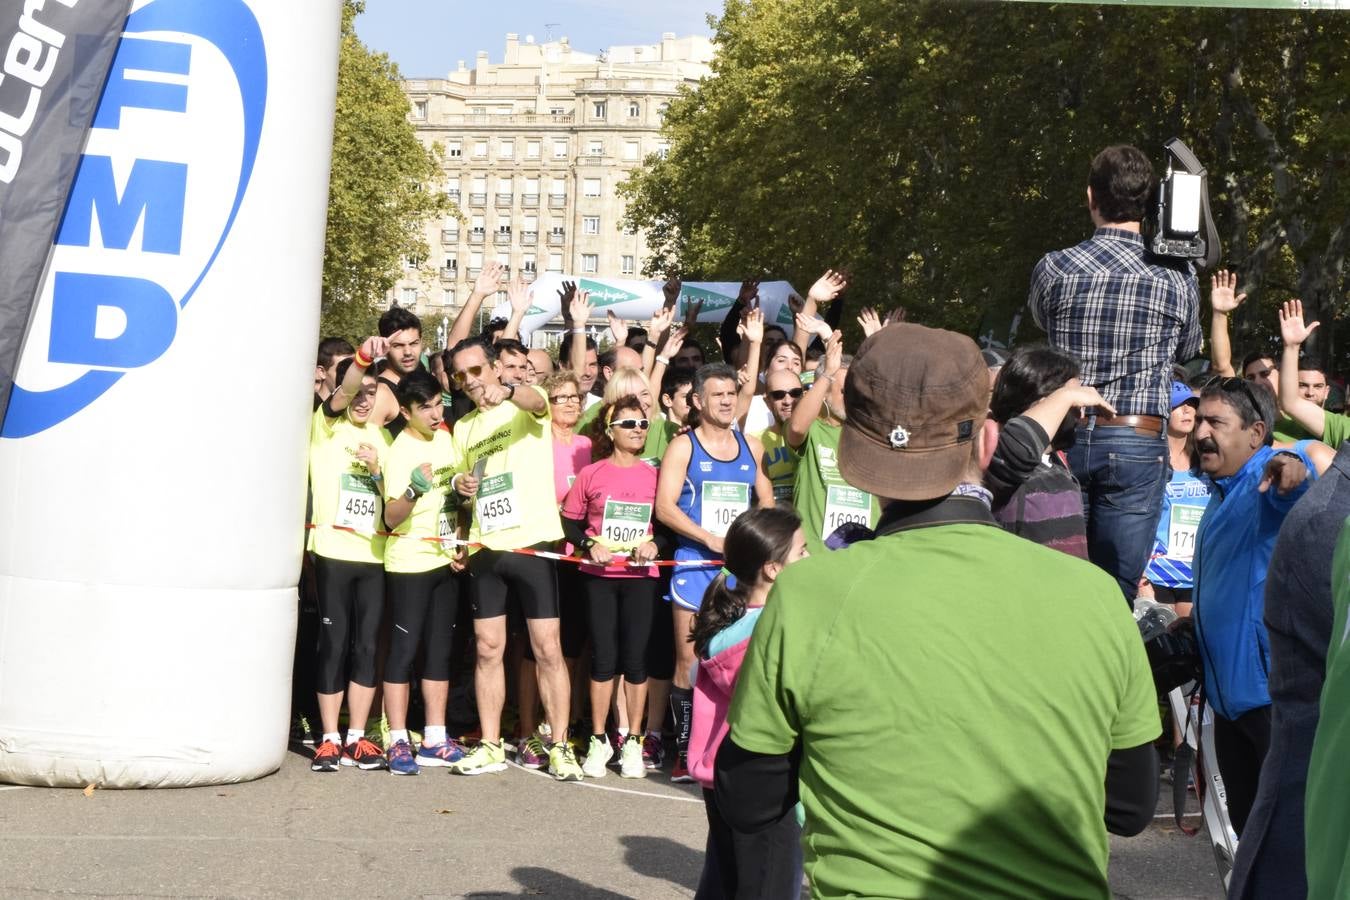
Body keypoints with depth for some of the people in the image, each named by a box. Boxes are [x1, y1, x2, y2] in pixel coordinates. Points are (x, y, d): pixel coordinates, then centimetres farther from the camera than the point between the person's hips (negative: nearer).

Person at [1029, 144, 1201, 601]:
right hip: (1138, 443, -1)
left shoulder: (1054, 268, -2)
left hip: (1066, 437, 1)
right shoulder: (1177, 277, -1)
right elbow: (1188, 350, 16)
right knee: (1116, 591, 3)